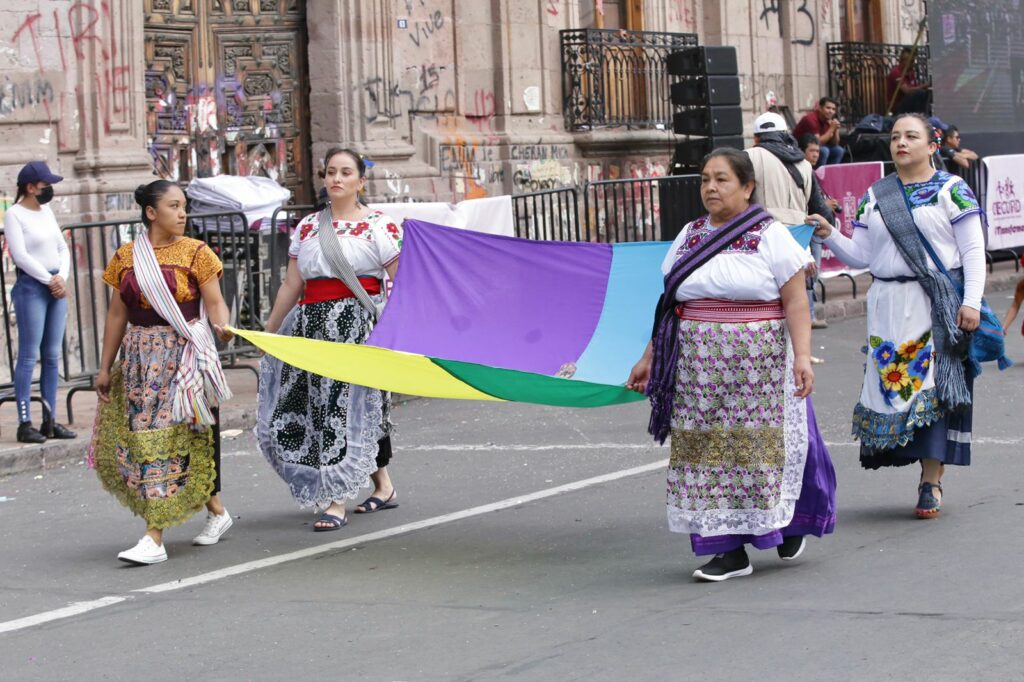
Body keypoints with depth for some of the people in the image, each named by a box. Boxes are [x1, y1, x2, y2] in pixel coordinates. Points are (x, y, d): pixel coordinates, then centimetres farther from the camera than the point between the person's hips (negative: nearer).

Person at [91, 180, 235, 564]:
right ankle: (216, 511, 22)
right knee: (141, 438, 6)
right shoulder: (126, 257, 8)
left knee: (169, 439, -10)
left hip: (184, 355, -4)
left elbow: (215, 303, -6)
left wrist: (222, 325, -29)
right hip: (140, 358, 4)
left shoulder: (195, 252, -1)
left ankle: (155, 538, -11)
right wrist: (105, 367, 11)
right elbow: (117, 315, 12)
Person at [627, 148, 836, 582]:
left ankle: (792, 523, 26)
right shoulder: (689, 237, 12)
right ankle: (730, 551, 6)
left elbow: (795, 303, -8)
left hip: (758, 366, -4)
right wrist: (649, 358, 13)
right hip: (700, 366, 4)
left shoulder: (771, 236, -3)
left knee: (760, 445, -1)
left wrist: (802, 355, -19)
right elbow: (670, 306, 15)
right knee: (708, 450, 0)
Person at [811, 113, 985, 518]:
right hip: (889, 308, 4)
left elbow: (973, 250, -2)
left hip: (939, 305, -4)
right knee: (893, 382, -1)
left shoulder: (952, 190, 2)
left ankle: (931, 481, -2)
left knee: (935, 386, -6)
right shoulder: (874, 197, 13)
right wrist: (830, 237, -6)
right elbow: (861, 256, 11)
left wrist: (971, 302, -11)